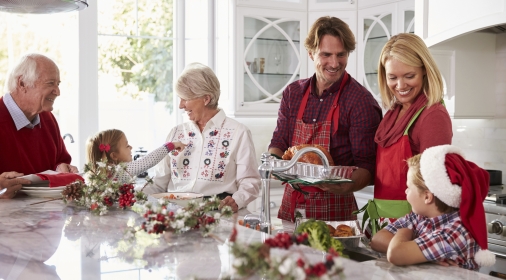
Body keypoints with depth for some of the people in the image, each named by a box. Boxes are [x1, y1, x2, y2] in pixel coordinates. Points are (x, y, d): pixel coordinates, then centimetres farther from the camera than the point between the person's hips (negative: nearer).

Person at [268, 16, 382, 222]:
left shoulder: (361, 101, -9)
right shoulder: (293, 93, 7)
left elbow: (367, 166, -12)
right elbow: (278, 143, 11)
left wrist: (346, 187, -30)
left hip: (334, 210, -4)